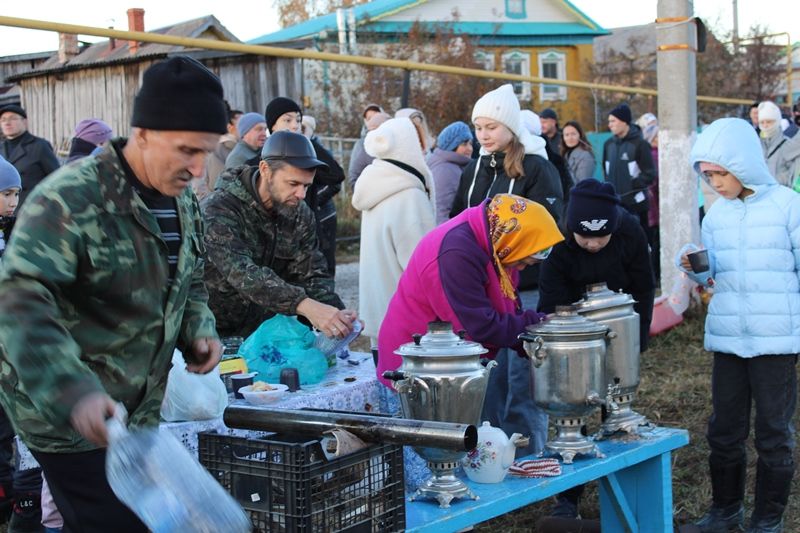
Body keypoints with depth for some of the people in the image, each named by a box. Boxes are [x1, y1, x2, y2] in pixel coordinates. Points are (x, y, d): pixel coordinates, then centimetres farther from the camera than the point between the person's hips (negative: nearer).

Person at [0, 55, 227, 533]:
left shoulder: (183, 200, 4)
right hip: (68, 420, -8)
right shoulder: (71, 199, -22)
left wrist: (199, 332, -1)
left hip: (139, 411, 8)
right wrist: (74, 392, -45)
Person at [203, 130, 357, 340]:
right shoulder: (219, 209, -19)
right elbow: (243, 272, -32)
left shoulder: (301, 215, 1)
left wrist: (337, 312, -23)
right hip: (218, 333, -3)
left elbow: (313, 275, -2)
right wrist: (305, 306, -44)